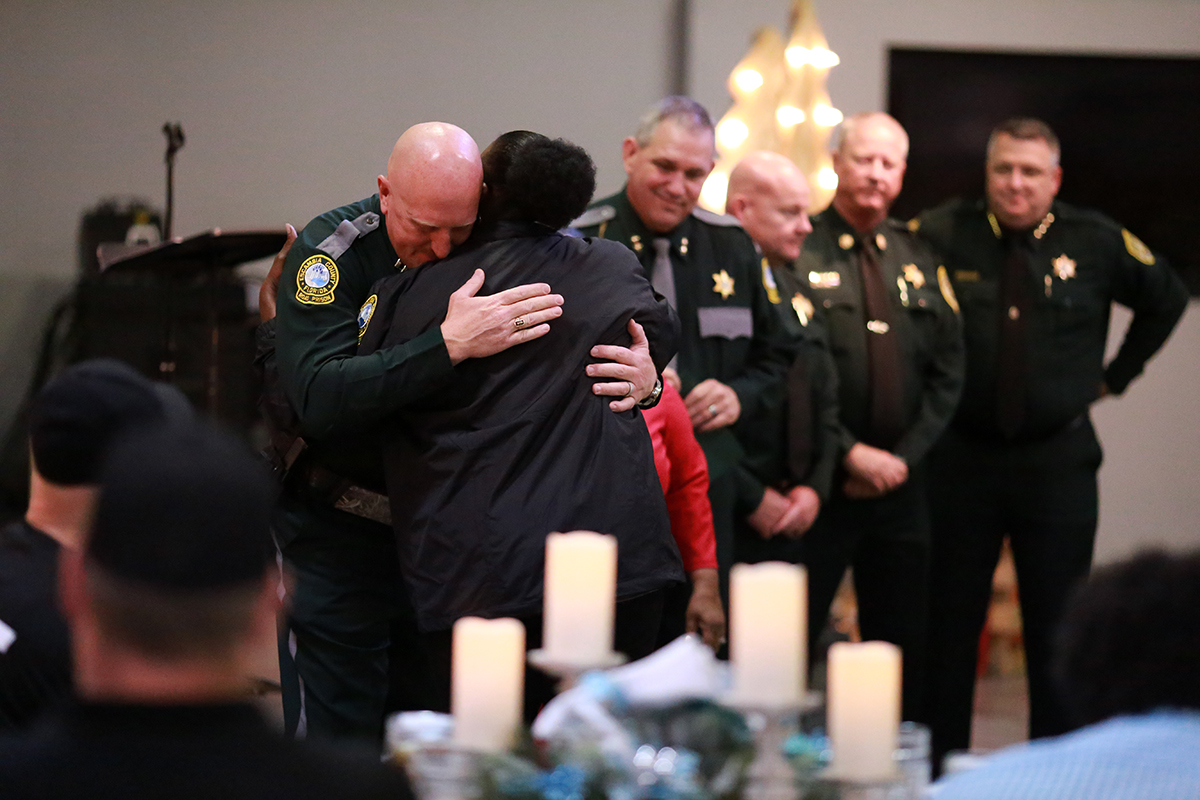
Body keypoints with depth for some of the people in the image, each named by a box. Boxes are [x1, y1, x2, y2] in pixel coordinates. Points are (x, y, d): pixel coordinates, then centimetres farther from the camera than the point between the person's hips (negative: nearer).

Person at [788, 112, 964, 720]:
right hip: (820, 480, -5)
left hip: (899, 483, 5)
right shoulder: (797, 252, -4)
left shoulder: (919, 260, 13)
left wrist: (902, 457, -2)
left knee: (902, 644, 8)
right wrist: (851, 453, -13)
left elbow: (948, 371, 10)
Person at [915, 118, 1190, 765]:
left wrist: (1115, 375, 13)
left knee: (1058, 630, 3)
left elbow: (1166, 298, 17)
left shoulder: (1095, 242, 1)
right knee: (949, 624, 3)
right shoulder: (944, 234, -3)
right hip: (960, 460, 0)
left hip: (1058, 462, 1)